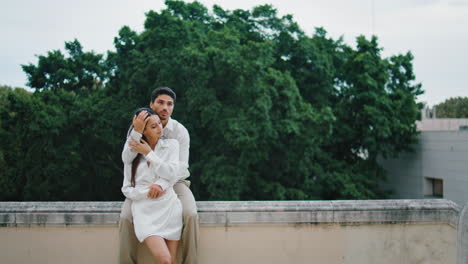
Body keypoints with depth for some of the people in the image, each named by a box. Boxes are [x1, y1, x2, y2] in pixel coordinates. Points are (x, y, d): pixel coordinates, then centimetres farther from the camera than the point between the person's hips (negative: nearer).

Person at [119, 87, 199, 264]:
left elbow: (181, 165, -19)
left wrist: (163, 184, -35)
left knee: (190, 215, -27)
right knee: (126, 218, -23)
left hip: (173, 182, -1)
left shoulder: (180, 131, -8)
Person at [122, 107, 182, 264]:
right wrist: (146, 192, -15)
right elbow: (127, 190, 3)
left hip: (169, 208, 1)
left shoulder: (171, 144, 7)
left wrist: (149, 153, -8)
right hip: (145, 211, -1)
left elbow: (171, 174, -7)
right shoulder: (132, 153, 8)